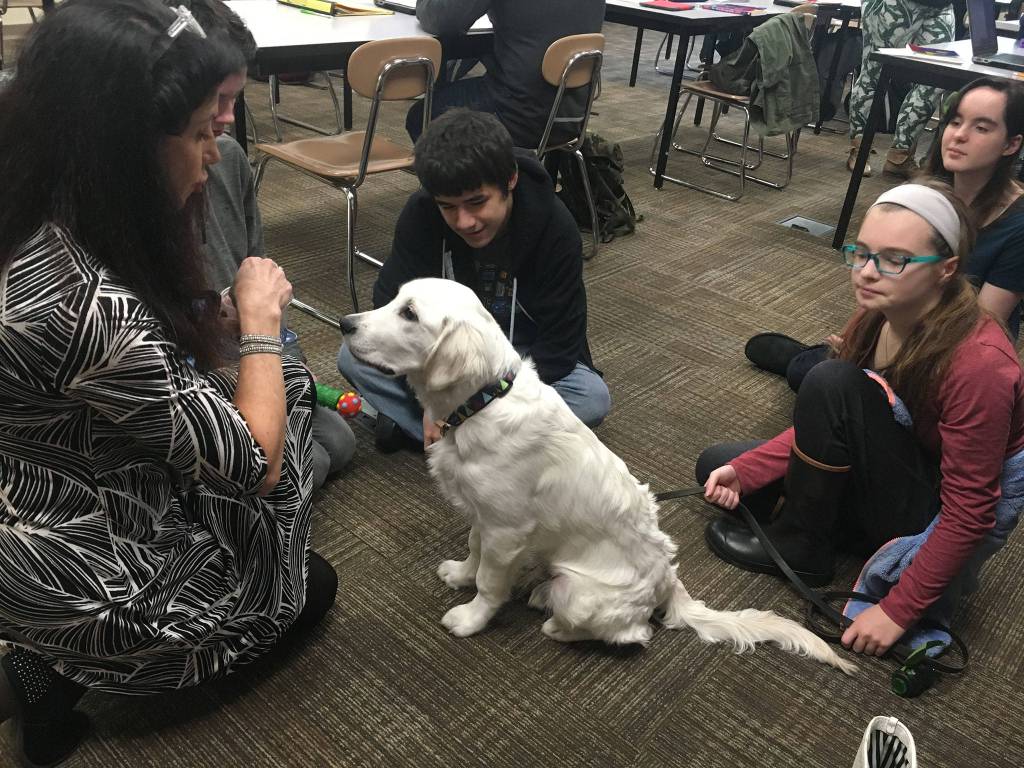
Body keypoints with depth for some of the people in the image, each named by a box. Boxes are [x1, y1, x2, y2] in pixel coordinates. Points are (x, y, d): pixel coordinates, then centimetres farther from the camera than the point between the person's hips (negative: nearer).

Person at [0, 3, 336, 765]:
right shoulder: (84, 306, -37)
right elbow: (257, 464, -26)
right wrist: (260, 320, -13)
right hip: (91, 591, -8)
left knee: (289, 384, 14)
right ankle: (66, 670, 10)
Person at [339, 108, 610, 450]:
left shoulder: (555, 229, -23)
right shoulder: (420, 214, -19)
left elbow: (558, 342, -20)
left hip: (523, 357, -1)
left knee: (593, 398, -31)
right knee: (354, 357, -21)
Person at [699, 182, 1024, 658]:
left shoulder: (978, 364, -30)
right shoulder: (875, 318, -9)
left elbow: (970, 514, -25)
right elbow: (822, 425, -1)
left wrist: (897, 612, -21)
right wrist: (743, 472, -15)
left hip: (941, 519, -7)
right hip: (892, 483, 8)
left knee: (834, 383, -28)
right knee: (716, 467, 3)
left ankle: (800, 545, -7)